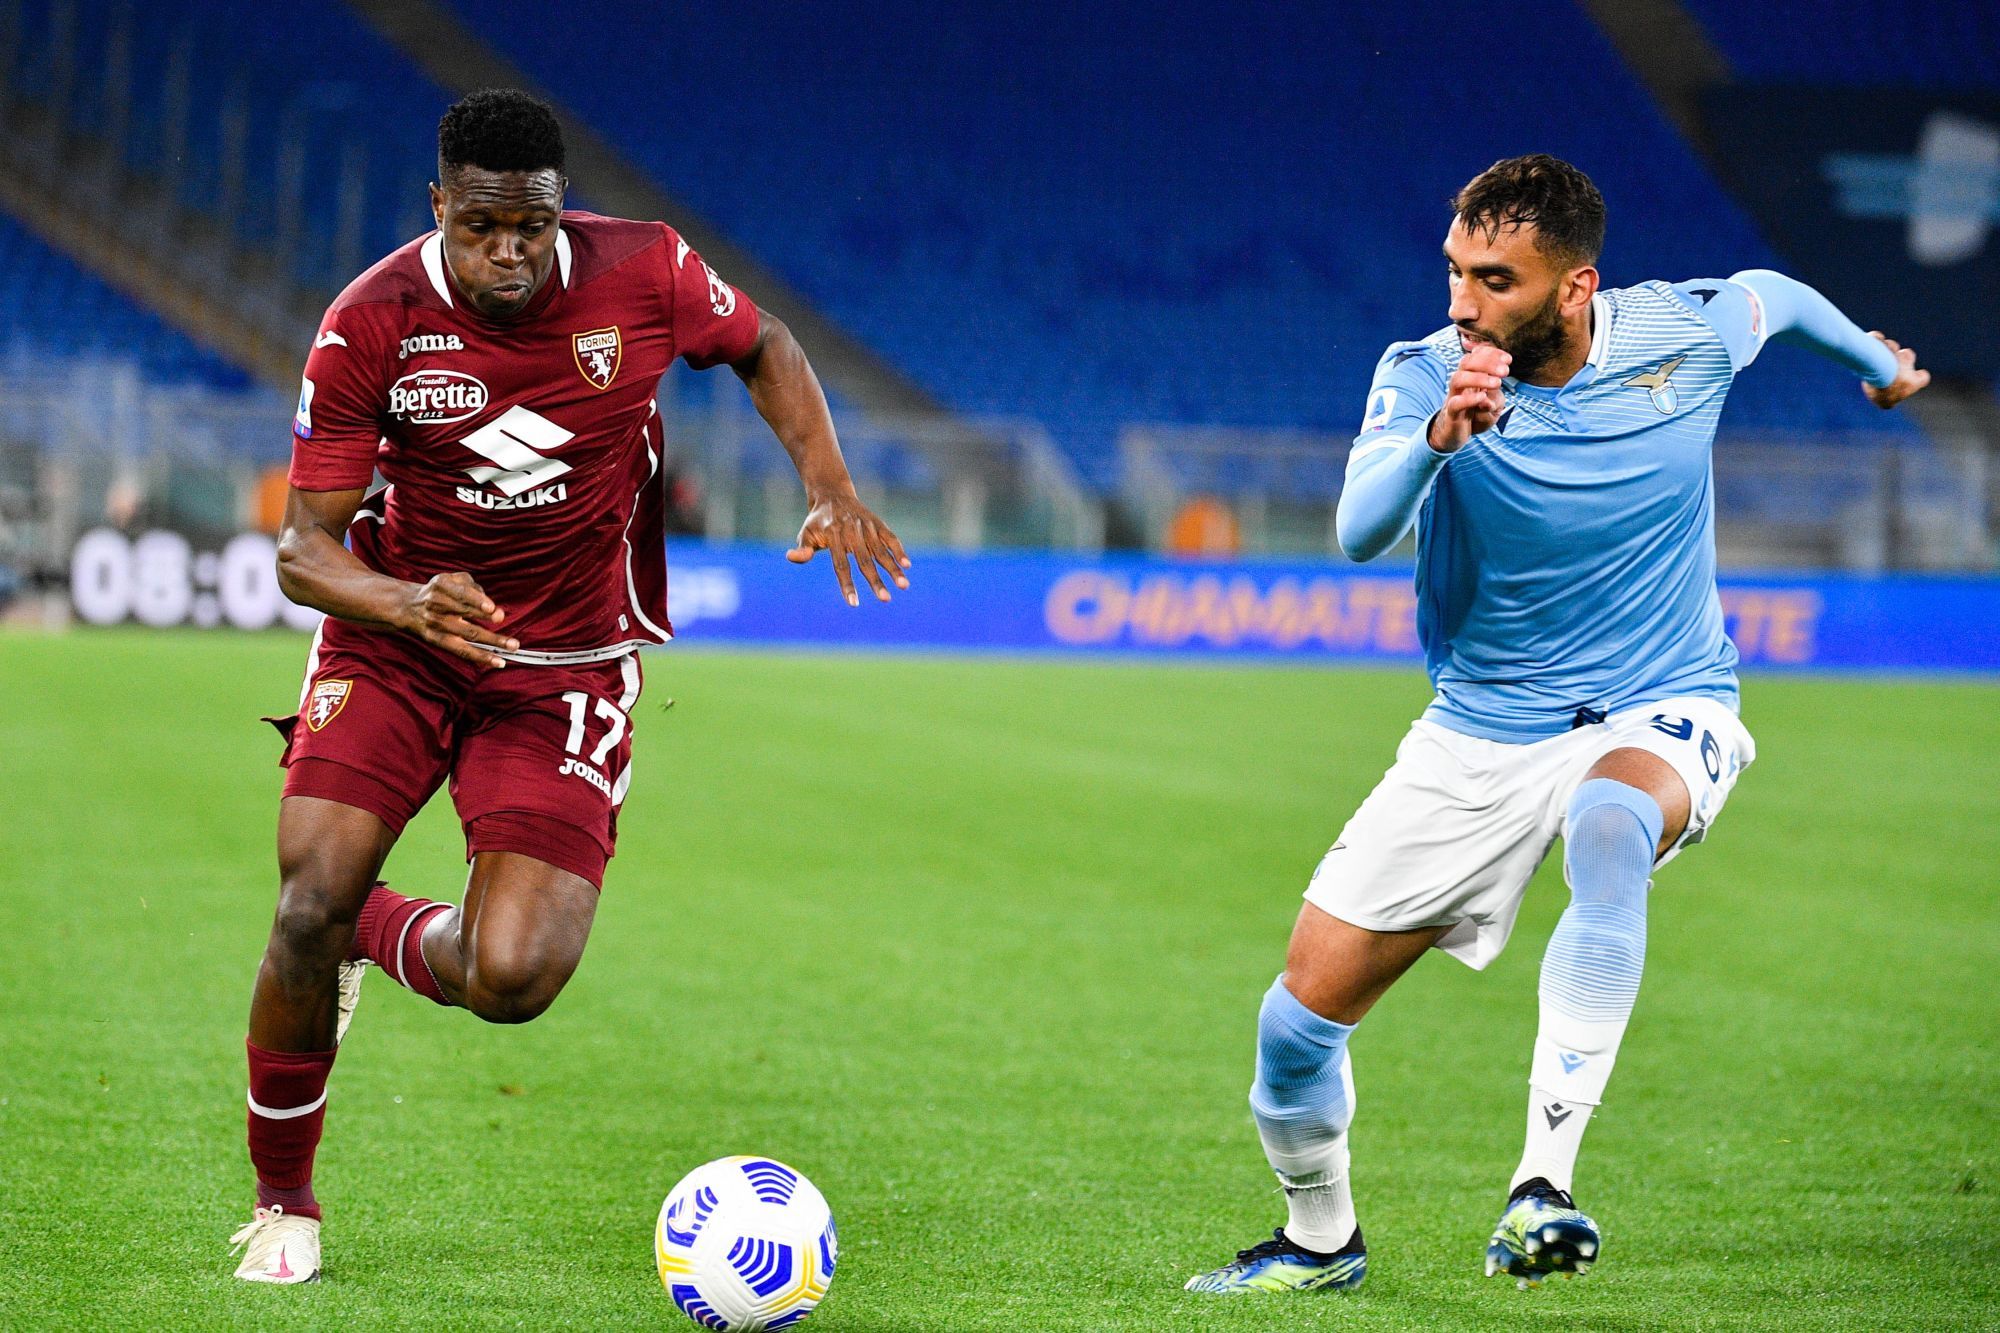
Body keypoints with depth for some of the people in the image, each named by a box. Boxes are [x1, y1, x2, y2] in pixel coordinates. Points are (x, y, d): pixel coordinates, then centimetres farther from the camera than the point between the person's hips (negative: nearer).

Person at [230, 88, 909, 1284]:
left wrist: (831, 487, -4)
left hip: (565, 674, 0)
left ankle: (380, 931, 22)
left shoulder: (645, 276, -13)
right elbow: (304, 546, -13)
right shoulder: (373, 323, -15)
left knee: (511, 981, -17)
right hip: (397, 646, 0)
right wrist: (408, 604, -34)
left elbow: (764, 347, 10)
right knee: (308, 906, -20)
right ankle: (284, 1201, 5)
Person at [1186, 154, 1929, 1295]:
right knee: (1300, 1019, -2)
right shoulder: (1423, 375, -14)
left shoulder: (1689, 334, -11)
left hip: (1661, 712, -2)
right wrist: (1438, 438, -51)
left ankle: (1544, 1189, -42)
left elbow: (1775, 292, 14)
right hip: (1479, 739, 2)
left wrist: (1877, 360, 33)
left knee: (1609, 824, -40)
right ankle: (1321, 1240, 30)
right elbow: (1361, 533, -32)